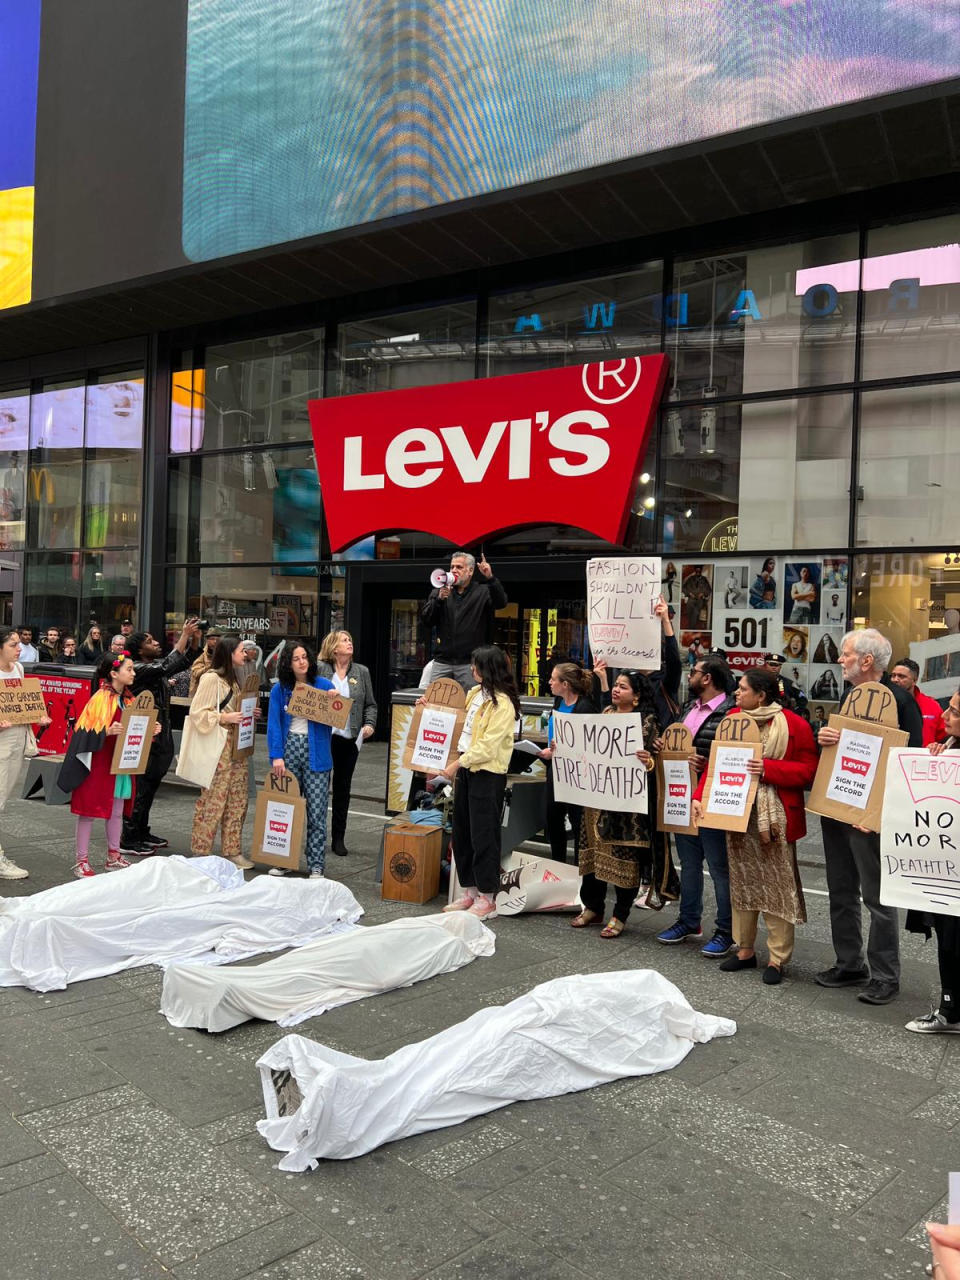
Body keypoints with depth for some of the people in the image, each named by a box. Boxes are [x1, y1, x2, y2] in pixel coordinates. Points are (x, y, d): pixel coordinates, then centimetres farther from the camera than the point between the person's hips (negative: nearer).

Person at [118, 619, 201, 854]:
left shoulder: (156, 666, 12)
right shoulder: (139, 669, -14)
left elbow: (184, 662, 21)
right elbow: (169, 665, -27)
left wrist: (194, 639, 5)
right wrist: (185, 634, -22)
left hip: (160, 736, 9)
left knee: (150, 786, 16)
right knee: (141, 788, -5)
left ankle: (142, 833, 27)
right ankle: (128, 840, 3)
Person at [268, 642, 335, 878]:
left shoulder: (324, 685, 4)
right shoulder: (280, 689, 5)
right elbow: (274, 724, 0)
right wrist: (276, 756, -10)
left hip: (315, 752, -1)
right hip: (288, 748, 1)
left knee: (316, 811, -3)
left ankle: (316, 866, 4)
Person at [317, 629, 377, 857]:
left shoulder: (361, 672, 9)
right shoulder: (319, 669, -1)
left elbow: (370, 704, 12)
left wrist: (369, 724, -3)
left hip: (349, 738, 3)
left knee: (343, 788, 10)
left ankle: (338, 838, 19)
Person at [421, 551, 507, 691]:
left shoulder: (482, 592, 5)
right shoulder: (438, 592, 14)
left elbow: (501, 603, -14)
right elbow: (426, 619, 5)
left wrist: (490, 579, -29)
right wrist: (439, 599, -12)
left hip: (469, 663, -3)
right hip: (442, 661, 3)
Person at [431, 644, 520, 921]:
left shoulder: (502, 703, -16)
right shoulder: (475, 693, 11)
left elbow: (488, 745, -21)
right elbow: (462, 724, 28)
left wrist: (458, 763, -22)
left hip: (488, 773, -9)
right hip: (466, 768, 9)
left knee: (483, 836, -3)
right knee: (462, 832, 13)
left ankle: (487, 900, 7)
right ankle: (469, 891, 25)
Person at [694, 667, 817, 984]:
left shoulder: (794, 725, -9)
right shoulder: (732, 718, 5)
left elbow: (808, 770, -10)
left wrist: (768, 768, -21)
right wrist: (700, 797, -6)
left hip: (775, 817, -5)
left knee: (777, 886, 1)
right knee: (741, 881, 13)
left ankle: (778, 958, 12)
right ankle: (745, 949, 26)